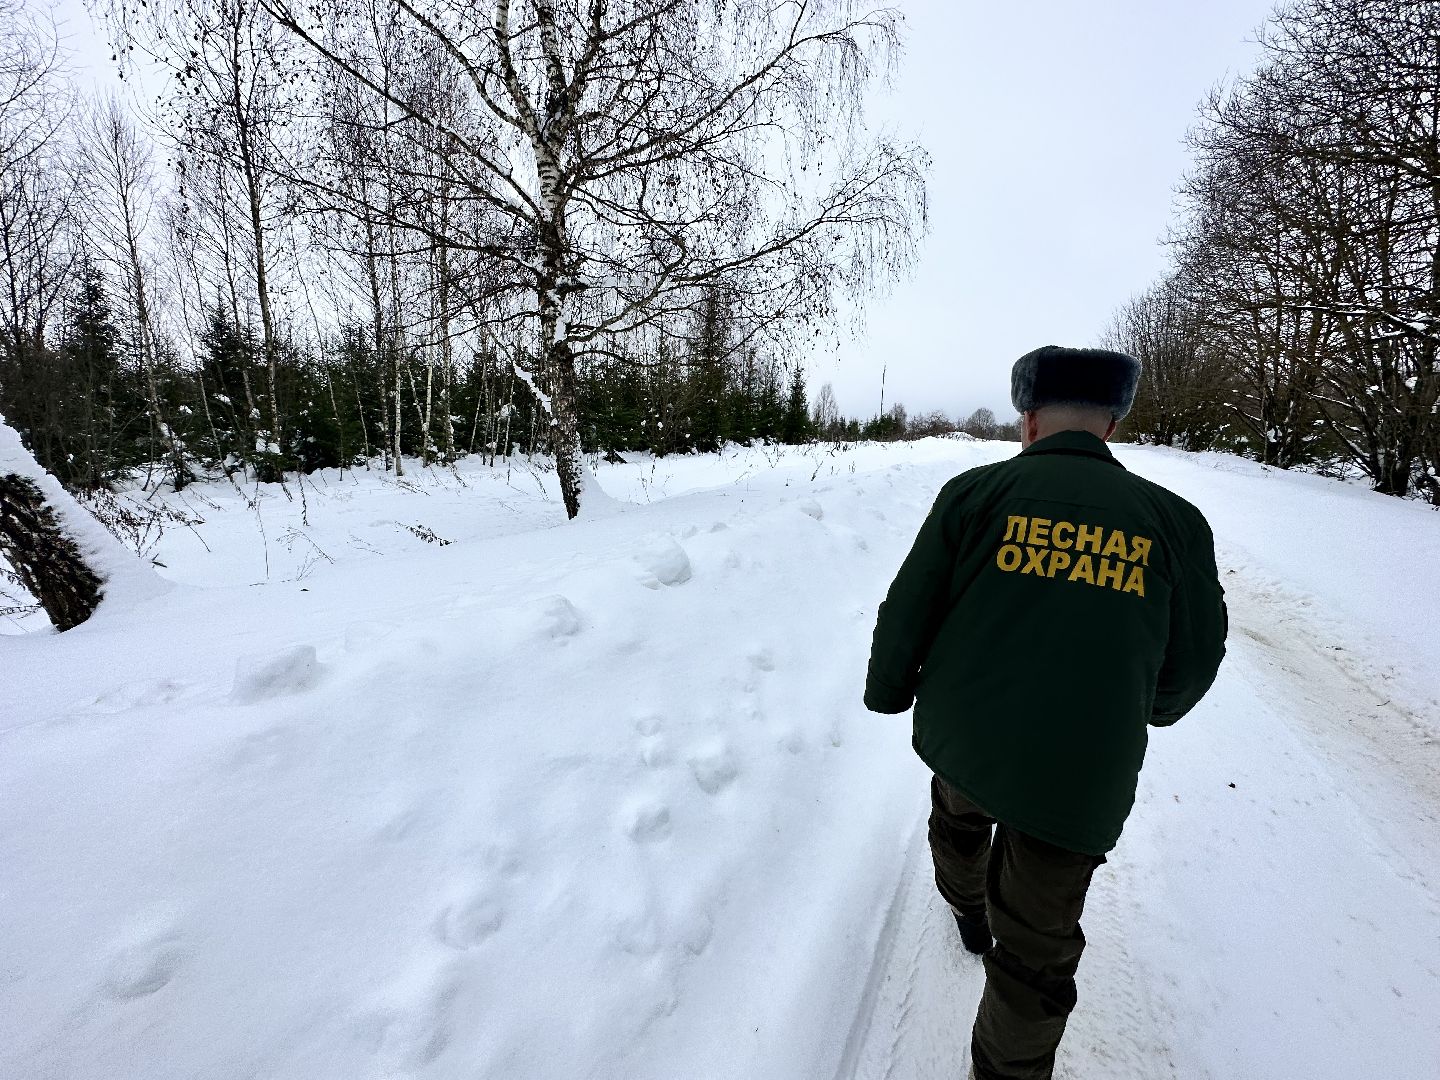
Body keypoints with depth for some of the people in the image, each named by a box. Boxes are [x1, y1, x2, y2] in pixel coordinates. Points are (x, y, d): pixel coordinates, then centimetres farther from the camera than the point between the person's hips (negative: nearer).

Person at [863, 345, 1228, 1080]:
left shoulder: (975, 490, -11)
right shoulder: (1174, 519, -6)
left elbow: (906, 611, -8)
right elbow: (1192, 660, 4)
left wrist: (888, 689, 10)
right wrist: (1155, 707, 26)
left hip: (960, 736, 2)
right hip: (1076, 776, -1)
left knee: (958, 816, 35)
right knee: (1036, 947, 16)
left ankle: (965, 903, 62)